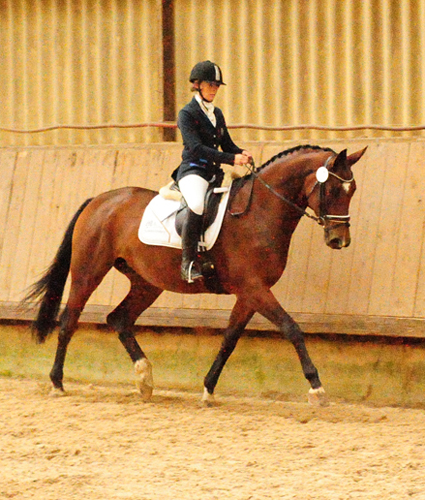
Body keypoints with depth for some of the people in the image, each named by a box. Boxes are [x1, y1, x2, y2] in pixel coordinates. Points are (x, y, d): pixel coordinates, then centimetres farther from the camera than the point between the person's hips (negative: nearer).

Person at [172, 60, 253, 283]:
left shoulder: (217, 114, 19)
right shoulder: (187, 114, -4)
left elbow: (227, 144, 21)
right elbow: (196, 148, -16)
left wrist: (241, 154, -4)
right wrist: (231, 159, -24)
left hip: (213, 173, 8)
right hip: (192, 171, -8)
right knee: (198, 204, -38)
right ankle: (188, 261, -31)